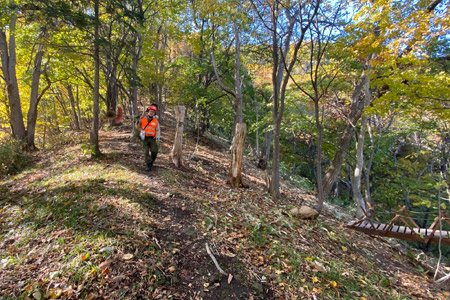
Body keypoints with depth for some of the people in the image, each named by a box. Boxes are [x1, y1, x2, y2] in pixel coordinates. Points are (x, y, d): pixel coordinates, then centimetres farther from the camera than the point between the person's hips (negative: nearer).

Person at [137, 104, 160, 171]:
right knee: (146, 152, -3)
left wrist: (158, 137, -14)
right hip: (145, 138, 0)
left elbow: (158, 130, 0)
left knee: (154, 152, -8)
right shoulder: (143, 118, 4)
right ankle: (149, 166, 6)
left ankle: (151, 161, 21)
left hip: (152, 138, 0)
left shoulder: (156, 120, 3)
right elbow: (138, 127, 13)